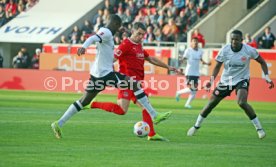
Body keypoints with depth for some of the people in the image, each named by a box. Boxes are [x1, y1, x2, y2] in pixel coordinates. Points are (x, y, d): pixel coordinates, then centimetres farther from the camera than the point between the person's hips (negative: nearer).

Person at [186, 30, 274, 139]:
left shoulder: (249, 50, -17)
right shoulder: (225, 50, -14)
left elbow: (262, 62, -1)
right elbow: (218, 66, -2)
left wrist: (267, 77, -9)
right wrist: (211, 80, -14)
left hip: (241, 80, -3)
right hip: (226, 80, 3)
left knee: (242, 102, -28)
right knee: (211, 103, 4)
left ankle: (259, 128, -15)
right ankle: (196, 126, 25)